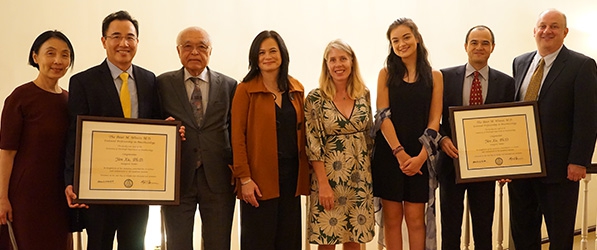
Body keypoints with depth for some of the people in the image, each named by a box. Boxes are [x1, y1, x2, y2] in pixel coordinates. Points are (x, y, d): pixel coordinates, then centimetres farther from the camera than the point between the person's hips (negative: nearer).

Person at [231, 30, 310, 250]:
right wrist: (244, 178, -13)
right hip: (260, 177, -4)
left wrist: (304, 173, 5)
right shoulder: (245, 90, -4)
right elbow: (238, 137, -8)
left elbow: (301, 132, 11)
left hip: (292, 174, 4)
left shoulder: (296, 89, 9)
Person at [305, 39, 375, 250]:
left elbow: (369, 135, 12)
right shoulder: (315, 98, -8)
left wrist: (370, 173, 8)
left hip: (360, 178, 4)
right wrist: (323, 184, -14)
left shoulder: (363, 94, 4)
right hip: (329, 176, -3)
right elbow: (313, 145, -10)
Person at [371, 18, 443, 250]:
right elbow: (383, 116, -4)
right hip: (389, 154, 0)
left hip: (419, 157, 0)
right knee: (392, 217, 5)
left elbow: (434, 120, 0)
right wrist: (400, 153, -14)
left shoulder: (434, 76, 4)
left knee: (415, 217, 4)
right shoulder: (386, 73, 3)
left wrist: (420, 157, -12)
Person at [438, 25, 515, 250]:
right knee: (450, 225, 10)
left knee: (484, 227, 11)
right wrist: (442, 139, -18)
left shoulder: (505, 82, 2)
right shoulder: (446, 77, 0)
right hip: (452, 161, 0)